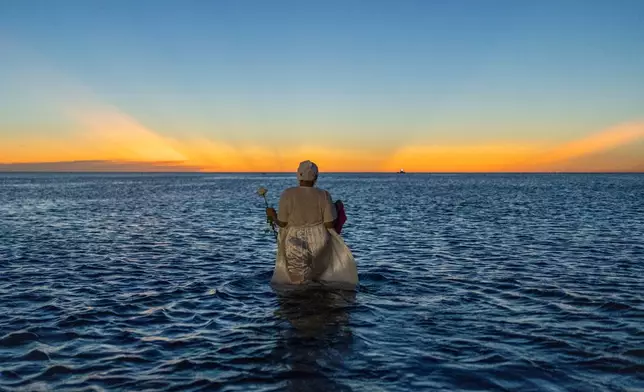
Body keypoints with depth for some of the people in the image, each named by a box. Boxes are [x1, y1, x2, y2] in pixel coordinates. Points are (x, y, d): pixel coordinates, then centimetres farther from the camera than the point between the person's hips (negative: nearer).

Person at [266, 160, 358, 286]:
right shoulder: (324, 195, -11)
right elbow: (330, 225, -10)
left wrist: (272, 216, 12)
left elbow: (282, 223, -8)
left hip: (296, 247, 1)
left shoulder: (287, 194, -13)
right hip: (319, 245, -1)